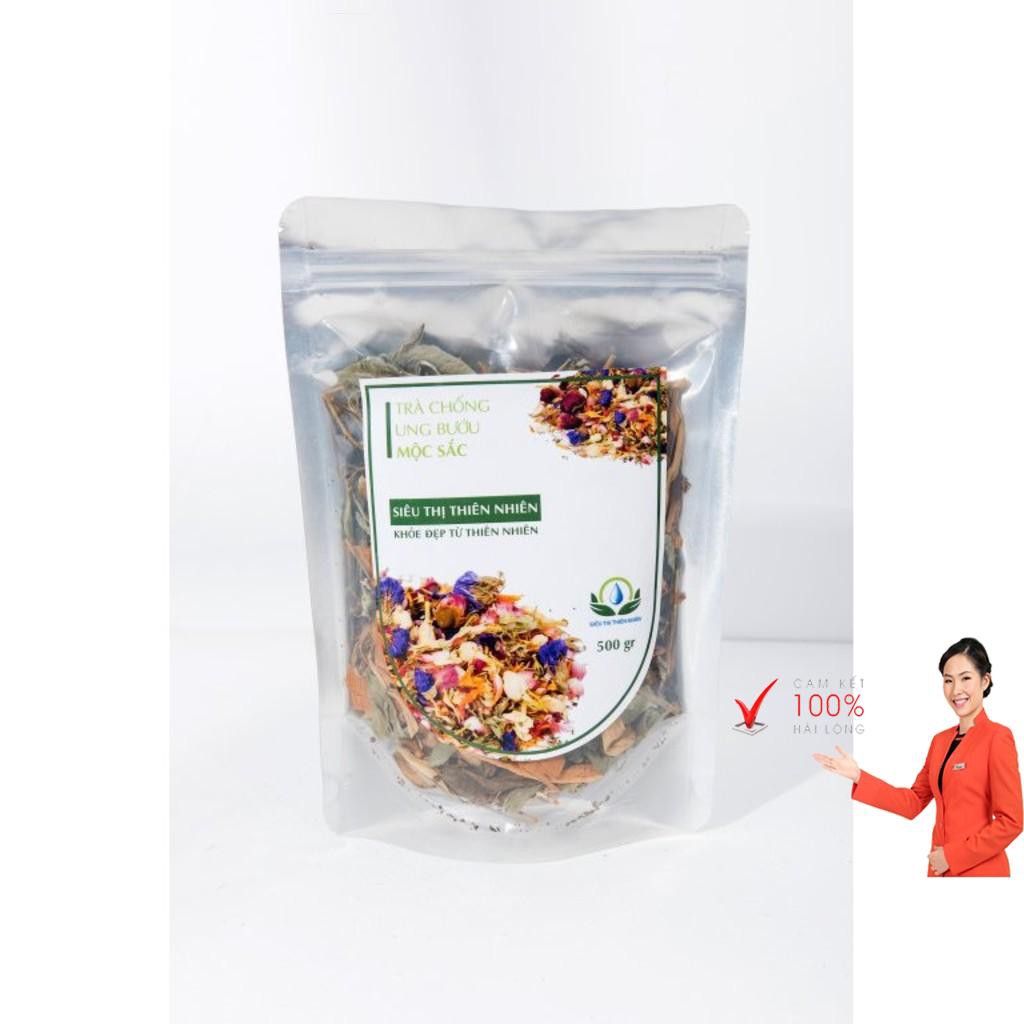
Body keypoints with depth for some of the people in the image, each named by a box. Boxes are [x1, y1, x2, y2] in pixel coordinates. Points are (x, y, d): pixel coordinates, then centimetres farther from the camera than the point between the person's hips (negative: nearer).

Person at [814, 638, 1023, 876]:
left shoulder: (997, 737, -13)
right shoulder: (940, 740, 7)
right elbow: (914, 802, 7)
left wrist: (953, 855, -14)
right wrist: (858, 776, 0)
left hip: (979, 870, -6)